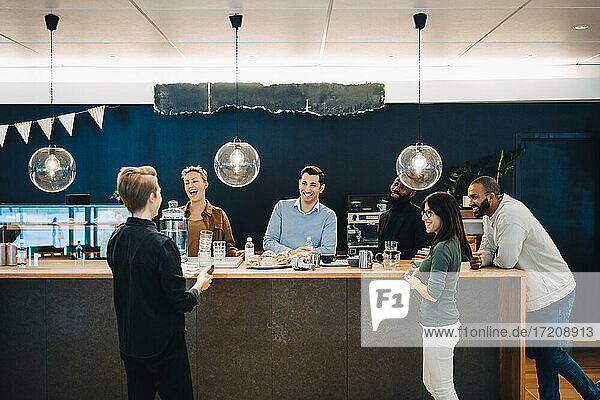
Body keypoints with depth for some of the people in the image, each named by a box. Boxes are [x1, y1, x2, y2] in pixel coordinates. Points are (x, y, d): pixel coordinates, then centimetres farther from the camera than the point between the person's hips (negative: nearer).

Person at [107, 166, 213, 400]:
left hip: (128, 343, 7)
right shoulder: (161, 244, -24)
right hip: (163, 346, -7)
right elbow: (181, 302, -20)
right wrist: (199, 286, 0)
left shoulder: (116, 238, -1)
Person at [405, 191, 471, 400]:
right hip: (443, 322, 10)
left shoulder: (442, 249, -21)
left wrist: (414, 282, -5)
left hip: (439, 327, -10)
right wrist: (420, 274, 11)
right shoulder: (453, 243, 10)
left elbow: (432, 294, -22)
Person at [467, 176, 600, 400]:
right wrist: (480, 259, -13)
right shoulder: (489, 215, 7)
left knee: (552, 355, -4)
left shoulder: (510, 215, -25)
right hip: (534, 291, 9)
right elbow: (488, 249, 10)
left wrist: (492, 259, -5)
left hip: (552, 289, -9)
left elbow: (506, 260, -28)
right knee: (537, 352, 14)